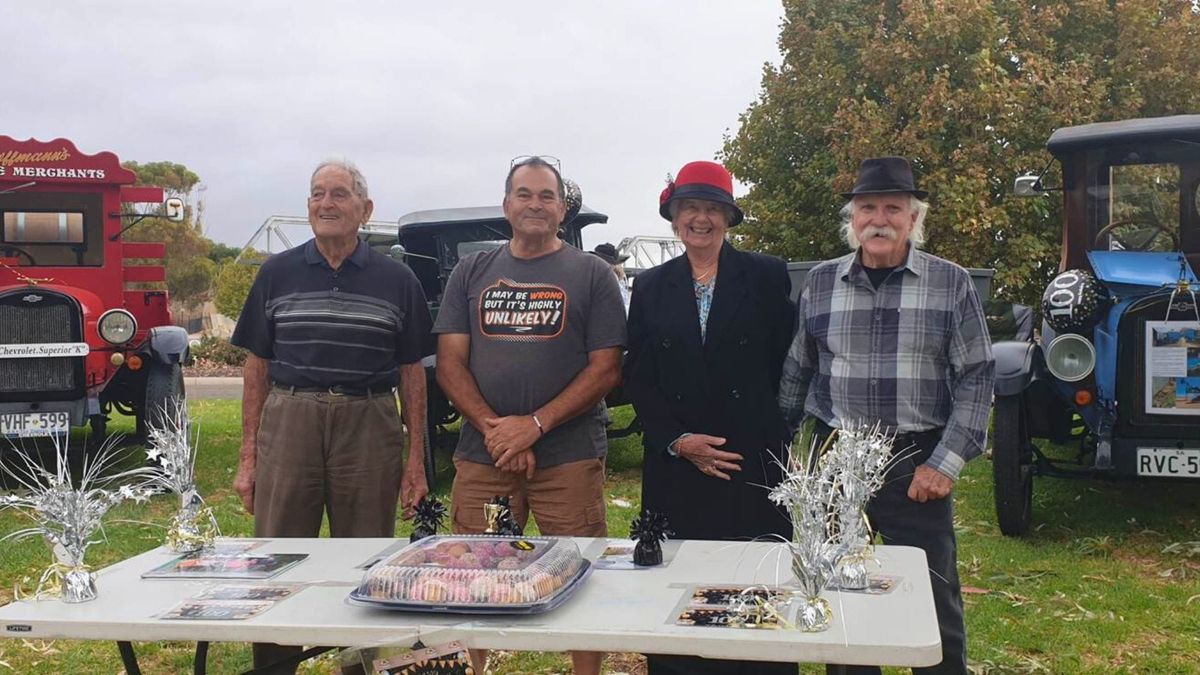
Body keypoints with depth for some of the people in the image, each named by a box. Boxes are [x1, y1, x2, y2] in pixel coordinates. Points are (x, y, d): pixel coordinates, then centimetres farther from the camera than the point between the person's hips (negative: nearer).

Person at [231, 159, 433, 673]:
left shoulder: (396, 280, 5)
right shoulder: (277, 274, 8)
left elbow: (411, 373, 7)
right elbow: (257, 368, 9)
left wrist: (415, 458, 1)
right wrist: (247, 456, 4)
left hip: (370, 426, -1)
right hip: (288, 421, 1)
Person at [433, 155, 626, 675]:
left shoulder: (592, 274, 5)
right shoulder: (471, 273, 12)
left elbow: (606, 369, -2)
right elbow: (449, 363, 6)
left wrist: (534, 425, -13)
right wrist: (493, 428, -9)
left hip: (570, 456, -2)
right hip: (482, 455, 2)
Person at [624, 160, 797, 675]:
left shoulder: (766, 276, 3)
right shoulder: (650, 287, 8)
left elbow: (783, 364, 2)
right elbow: (637, 378, 5)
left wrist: (770, 434, -3)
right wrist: (678, 440, -7)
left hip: (753, 460, -2)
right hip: (674, 465, 2)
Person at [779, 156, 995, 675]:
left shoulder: (951, 284, -1)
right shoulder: (820, 283, 5)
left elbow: (976, 377, -2)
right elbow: (796, 373, 11)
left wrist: (946, 462, -9)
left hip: (918, 464, -2)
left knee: (934, 603, 5)